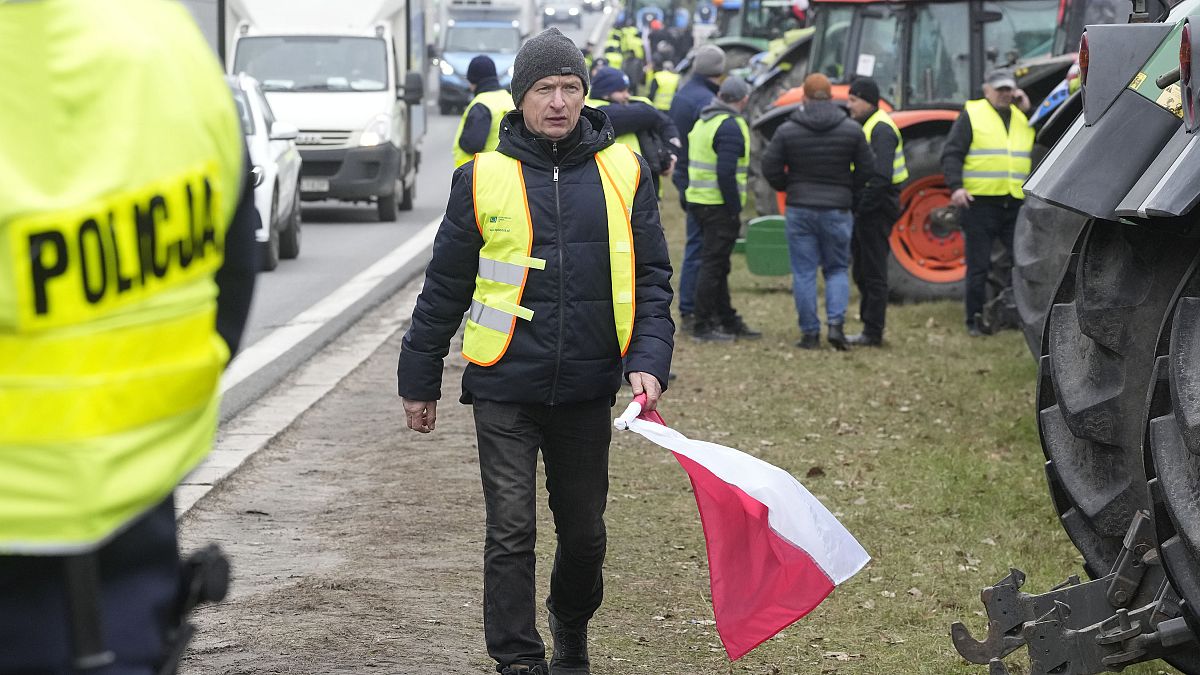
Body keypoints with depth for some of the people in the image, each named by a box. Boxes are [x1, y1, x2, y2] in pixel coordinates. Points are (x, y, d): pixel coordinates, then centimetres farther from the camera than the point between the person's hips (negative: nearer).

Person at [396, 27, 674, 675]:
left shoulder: (624, 173, 2)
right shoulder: (484, 177, -2)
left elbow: (650, 280, 5)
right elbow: (444, 288, 6)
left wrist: (648, 363, -9)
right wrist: (419, 380, 9)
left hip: (587, 390, 2)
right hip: (505, 388, -2)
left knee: (584, 532, 14)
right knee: (510, 532, -6)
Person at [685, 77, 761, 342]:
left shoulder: (704, 121, 14)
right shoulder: (730, 127, -16)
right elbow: (726, 173, -23)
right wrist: (735, 210, -18)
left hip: (699, 199, 9)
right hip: (719, 206, -9)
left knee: (717, 265, 15)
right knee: (713, 264, -4)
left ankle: (728, 321, 23)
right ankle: (703, 326, -1)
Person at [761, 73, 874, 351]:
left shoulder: (787, 131, -5)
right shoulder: (851, 130, -2)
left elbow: (770, 169, -5)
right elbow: (866, 169, 1)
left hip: (799, 210, -1)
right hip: (837, 210, 1)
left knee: (804, 273, 5)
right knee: (837, 269, 13)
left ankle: (810, 333, 4)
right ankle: (836, 322, -6)